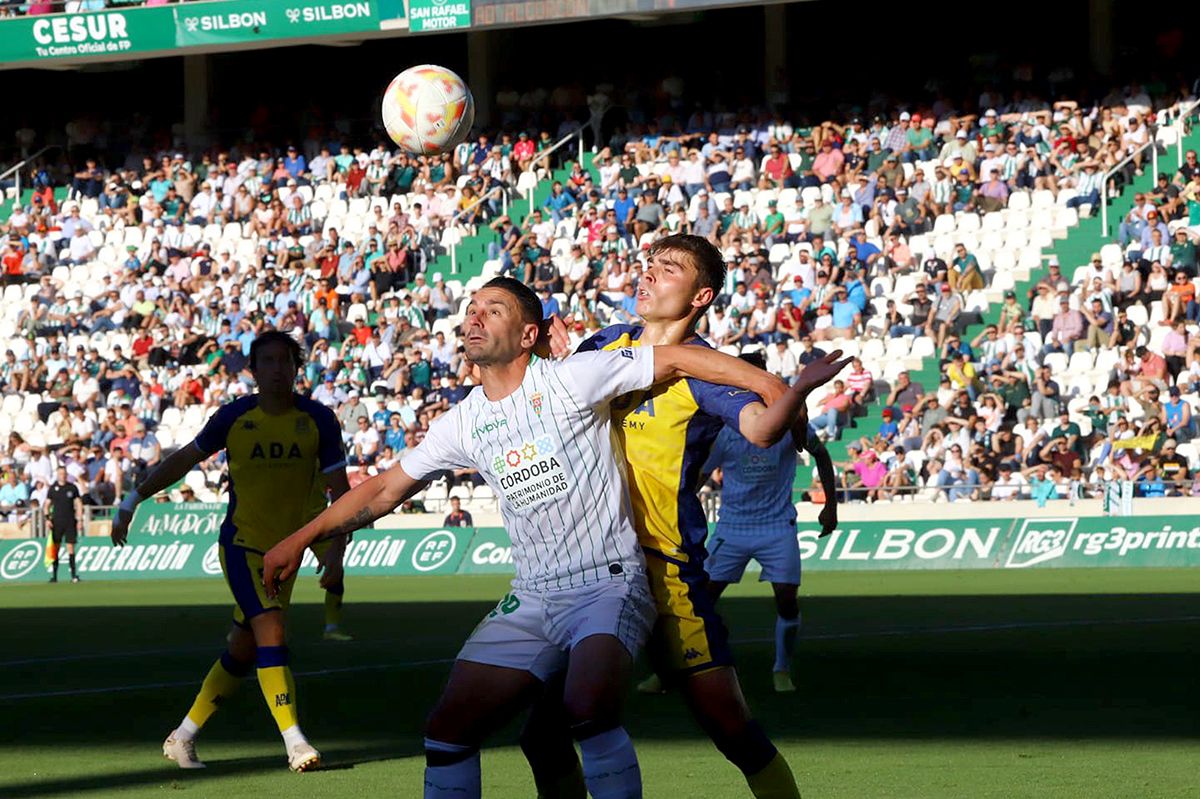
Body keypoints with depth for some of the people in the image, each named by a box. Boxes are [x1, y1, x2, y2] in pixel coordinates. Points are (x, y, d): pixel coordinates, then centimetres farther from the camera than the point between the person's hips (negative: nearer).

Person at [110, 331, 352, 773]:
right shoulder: (234, 417, -7)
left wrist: (335, 551, -19)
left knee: (244, 652, 9)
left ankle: (182, 738, 23)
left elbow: (339, 489, -6)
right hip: (242, 543, -3)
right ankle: (295, 743, -25)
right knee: (271, 633, -21)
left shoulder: (319, 420, -6)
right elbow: (185, 459, 6)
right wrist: (132, 501, 7)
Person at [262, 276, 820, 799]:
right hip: (531, 599, 6)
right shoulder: (463, 424, 9)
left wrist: (777, 391, -11)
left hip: (608, 584, -6)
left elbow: (675, 359, -6)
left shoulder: (571, 379, -6)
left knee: (587, 709, -33)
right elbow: (385, 490, 18)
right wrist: (299, 539, 15)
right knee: (447, 732, -4)